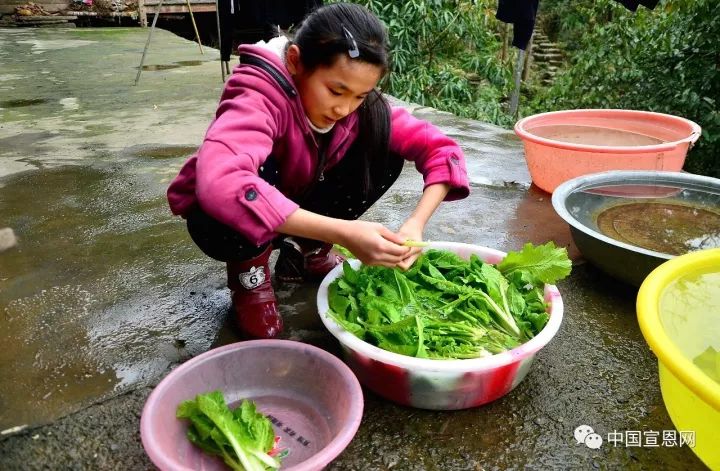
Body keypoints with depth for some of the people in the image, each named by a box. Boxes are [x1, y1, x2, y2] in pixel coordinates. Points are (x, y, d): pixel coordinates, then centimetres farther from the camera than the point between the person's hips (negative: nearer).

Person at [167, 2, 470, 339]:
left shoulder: (362, 105, -18)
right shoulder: (260, 97, -34)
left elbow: (440, 148, -18)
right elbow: (219, 183, -52)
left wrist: (415, 224, -35)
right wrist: (342, 232, -54)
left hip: (299, 204, 5)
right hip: (223, 211, -4)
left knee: (385, 151, -16)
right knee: (227, 229, -40)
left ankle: (308, 251, 3)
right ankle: (248, 272, -3)